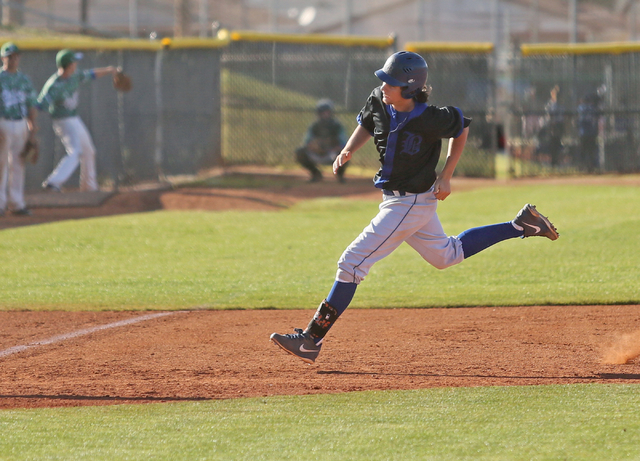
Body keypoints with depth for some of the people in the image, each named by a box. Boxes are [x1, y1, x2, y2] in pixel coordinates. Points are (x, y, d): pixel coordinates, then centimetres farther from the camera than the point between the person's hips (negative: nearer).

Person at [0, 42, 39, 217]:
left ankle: (16, 204, 9)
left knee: (18, 164, 6)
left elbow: (31, 104, 16)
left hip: (21, 125, 5)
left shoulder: (24, 80, 12)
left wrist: (33, 127, 7)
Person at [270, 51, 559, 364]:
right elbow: (366, 124, 13)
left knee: (352, 263, -10)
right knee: (446, 256, 26)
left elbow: (461, 129, -7)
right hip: (396, 198, 9)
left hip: (413, 203, -9)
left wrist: (446, 177, -9)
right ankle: (521, 225, 33)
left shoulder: (428, 120, -26)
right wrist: (349, 150, -6)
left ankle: (311, 340, -5)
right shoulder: (378, 101, -9)